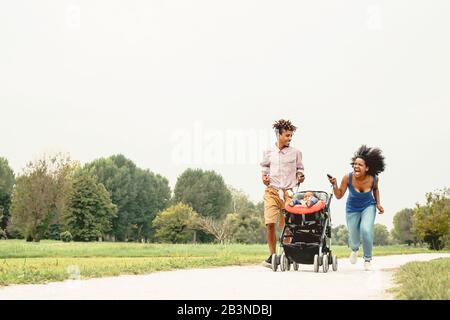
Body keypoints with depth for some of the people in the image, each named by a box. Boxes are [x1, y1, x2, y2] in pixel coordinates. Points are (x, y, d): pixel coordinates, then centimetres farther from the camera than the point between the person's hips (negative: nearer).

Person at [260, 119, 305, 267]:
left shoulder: (296, 152, 6)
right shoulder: (269, 152, 7)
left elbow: (299, 169, 16)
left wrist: (300, 176, -4)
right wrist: (264, 177, 1)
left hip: (288, 192, 0)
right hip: (271, 191, 0)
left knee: (287, 226, 2)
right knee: (270, 223, -10)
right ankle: (272, 255, 1)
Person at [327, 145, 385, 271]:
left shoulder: (373, 178, -21)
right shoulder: (348, 178, -26)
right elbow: (339, 195, -16)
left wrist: (378, 203, -6)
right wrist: (334, 185, -33)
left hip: (368, 207, 0)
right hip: (352, 209, 1)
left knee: (366, 230, -26)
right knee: (353, 238, 8)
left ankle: (367, 259, 0)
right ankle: (354, 249, 51)